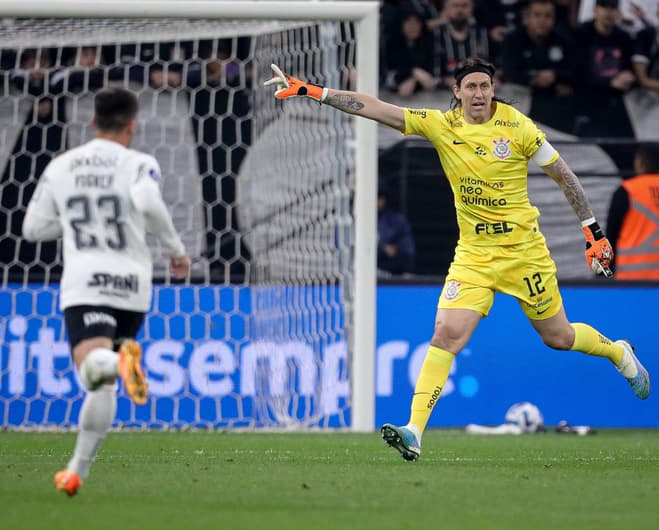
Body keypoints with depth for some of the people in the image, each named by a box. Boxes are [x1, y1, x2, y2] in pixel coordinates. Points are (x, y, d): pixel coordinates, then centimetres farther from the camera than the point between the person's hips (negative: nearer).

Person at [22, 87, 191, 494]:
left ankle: (123, 361, -57)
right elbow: (148, 202, -19)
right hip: (131, 284, 1)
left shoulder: (59, 167, 13)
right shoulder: (139, 164, 3)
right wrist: (176, 248, -6)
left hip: (82, 284, -1)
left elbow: (34, 227, 16)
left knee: (93, 370, -22)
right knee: (104, 386, 16)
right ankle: (78, 471, 14)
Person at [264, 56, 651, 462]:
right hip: (474, 253, 1)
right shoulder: (440, 125, -4)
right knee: (447, 334, -16)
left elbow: (563, 175, 0)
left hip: (524, 248, -1)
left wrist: (593, 231, -2)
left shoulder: (517, 126, -9)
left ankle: (619, 353, 44)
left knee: (558, 337, 11)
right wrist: (312, 92, -15)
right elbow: (375, 108, -8)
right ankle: (415, 431, -19)